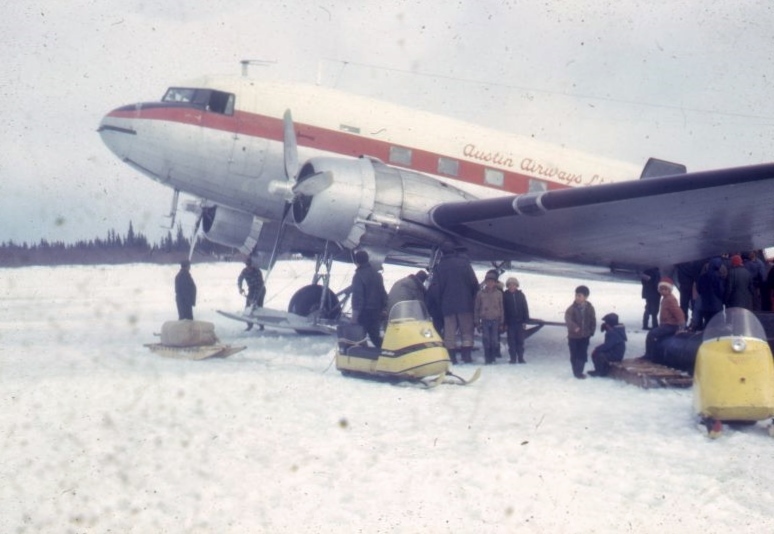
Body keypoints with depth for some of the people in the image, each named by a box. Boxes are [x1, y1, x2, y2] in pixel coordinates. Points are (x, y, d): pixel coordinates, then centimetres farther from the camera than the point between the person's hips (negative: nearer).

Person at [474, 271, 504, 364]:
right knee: (486, 340, -3)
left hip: (495, 320, 0)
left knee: (495, 340, -3)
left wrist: (501, 322, 7)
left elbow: (501, 308, 9)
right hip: (485, 320, 0)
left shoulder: (499, 293, 6)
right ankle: (487, 359, 4)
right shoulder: (480, 294, 4)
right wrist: (477, 322, 3)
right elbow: (476, 308, 6)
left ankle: (493, 358, 6)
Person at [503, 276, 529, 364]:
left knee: (520, 341, 4)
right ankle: (513, 358, 5)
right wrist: (505, 323, -6)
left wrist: (525, 320, 0)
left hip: (519, 322, 2)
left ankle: (520, 358, 9)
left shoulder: (520, 295, 5)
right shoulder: (505, 296, 0)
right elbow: (503, 309, -1)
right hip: (510, 323, -1)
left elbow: (525, 308, 6)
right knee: (511, 341, 1)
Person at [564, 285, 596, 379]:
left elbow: (593, 321, 6)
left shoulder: (590, 308, -4)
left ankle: (579, 371, 18)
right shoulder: (572, 308, -14)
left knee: (583, 355, 6)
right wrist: (574, 327, -42)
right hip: (573, 336, -2)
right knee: (574, 355, 5)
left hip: (585, 336, 2)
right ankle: (576, 372, 17)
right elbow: (567, 318, -28)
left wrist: (591, 331, 1)